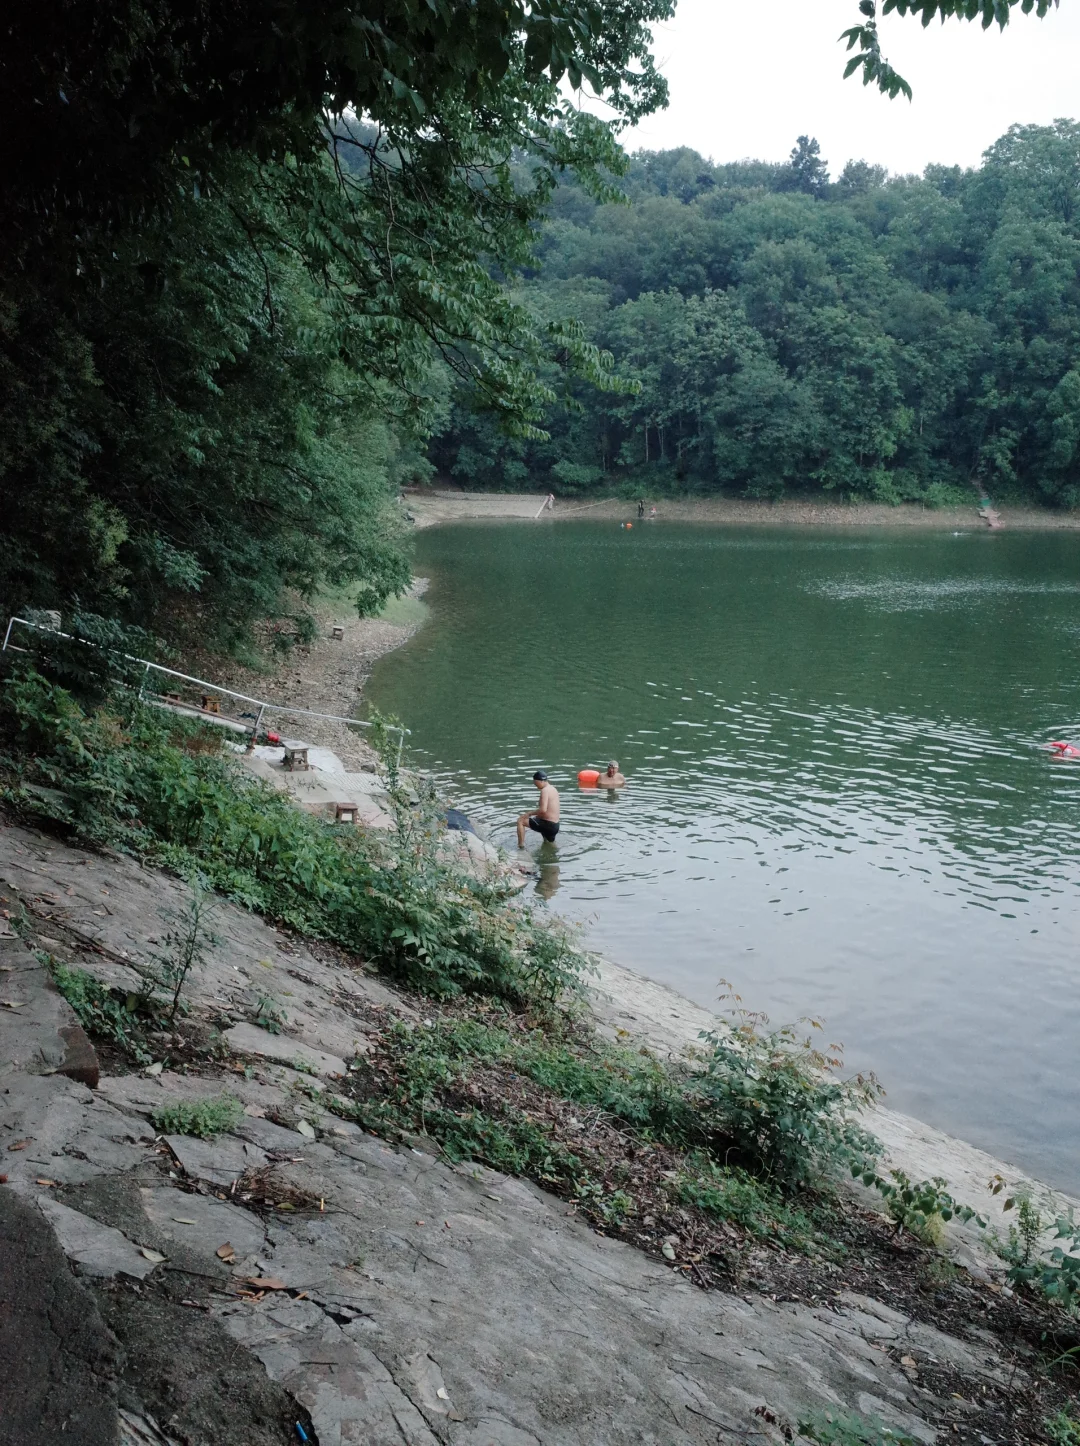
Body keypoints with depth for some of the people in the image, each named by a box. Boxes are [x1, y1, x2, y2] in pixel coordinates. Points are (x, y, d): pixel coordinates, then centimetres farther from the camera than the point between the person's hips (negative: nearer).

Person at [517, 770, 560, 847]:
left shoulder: (545, 790, -18)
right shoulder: (553, 789, 12)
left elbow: (543, 810, -28)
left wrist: (530, 814, -16)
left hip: (548, 824, -9)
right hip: (555, 825, 9)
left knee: (521, 821, -4)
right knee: (549, 844, 32)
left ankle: (521, 846, -7)